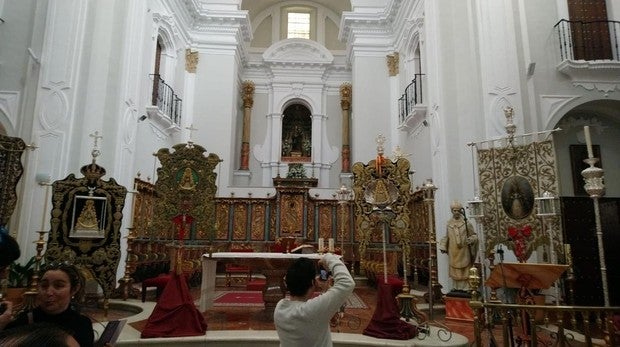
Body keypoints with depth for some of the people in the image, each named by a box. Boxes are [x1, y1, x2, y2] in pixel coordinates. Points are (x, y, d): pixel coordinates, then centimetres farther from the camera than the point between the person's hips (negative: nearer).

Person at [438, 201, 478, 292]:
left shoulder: (466, 223, -5)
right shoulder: (449, 223, 4)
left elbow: (473, 235, -1)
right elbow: (446, 237, 11)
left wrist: (470, 240, -21)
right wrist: (443, 247, 5)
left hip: (463, 250, -3)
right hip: (453, 251, 3)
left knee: (464, 269, 3)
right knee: (454, 269, 8)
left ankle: (465, 287, 12)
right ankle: (456, 287, 19)